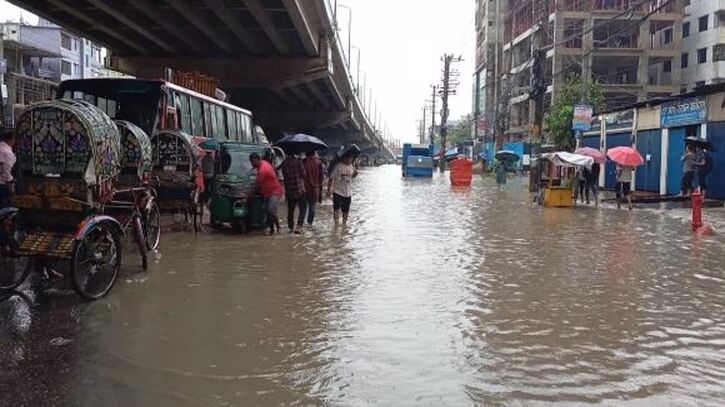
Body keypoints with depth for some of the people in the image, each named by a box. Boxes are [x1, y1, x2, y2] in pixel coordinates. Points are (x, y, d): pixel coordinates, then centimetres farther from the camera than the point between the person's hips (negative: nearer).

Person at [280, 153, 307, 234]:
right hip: (300, 189, -4)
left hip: (289, 190, 4)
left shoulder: (284, 162, 2)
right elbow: (303, 174, -7)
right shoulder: (298, 160, -10)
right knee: (303, 209, 3)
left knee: (290, 210, 16)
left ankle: (291, 228, 21)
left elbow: (284, 176, 7)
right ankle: (298, 227, -11)